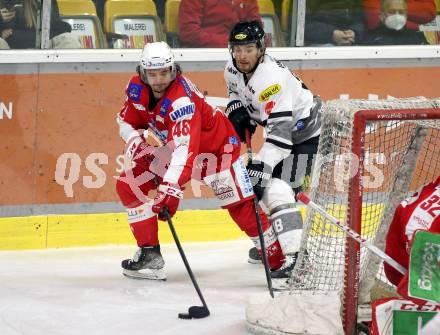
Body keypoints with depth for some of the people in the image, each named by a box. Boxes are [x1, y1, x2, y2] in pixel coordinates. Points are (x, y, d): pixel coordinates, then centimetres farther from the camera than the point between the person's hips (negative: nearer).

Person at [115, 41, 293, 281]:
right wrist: (135, 142, -19)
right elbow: (127, 121, 4)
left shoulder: (182, 99, -37)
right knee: (128, 186, -5)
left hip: (217, 146, -7)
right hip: (172, 146, 7)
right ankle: (149, 254, 0)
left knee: (240, 205, -14)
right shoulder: (137, 88, -15)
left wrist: (171, 187, -60)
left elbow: (186, 148, -49)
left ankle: (279, 258, -2)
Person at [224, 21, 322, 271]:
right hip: (281, 129, 10)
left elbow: (280, 130, -38)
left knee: (276, 187, -23)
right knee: (257, 184, 16)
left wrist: (261, 166, -43)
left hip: (307, 135, -10)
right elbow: (236, 91, 21)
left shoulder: (270, 78, -33)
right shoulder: (233, 69, -5)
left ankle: (295, 257, -28)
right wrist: (237, 111, -1)